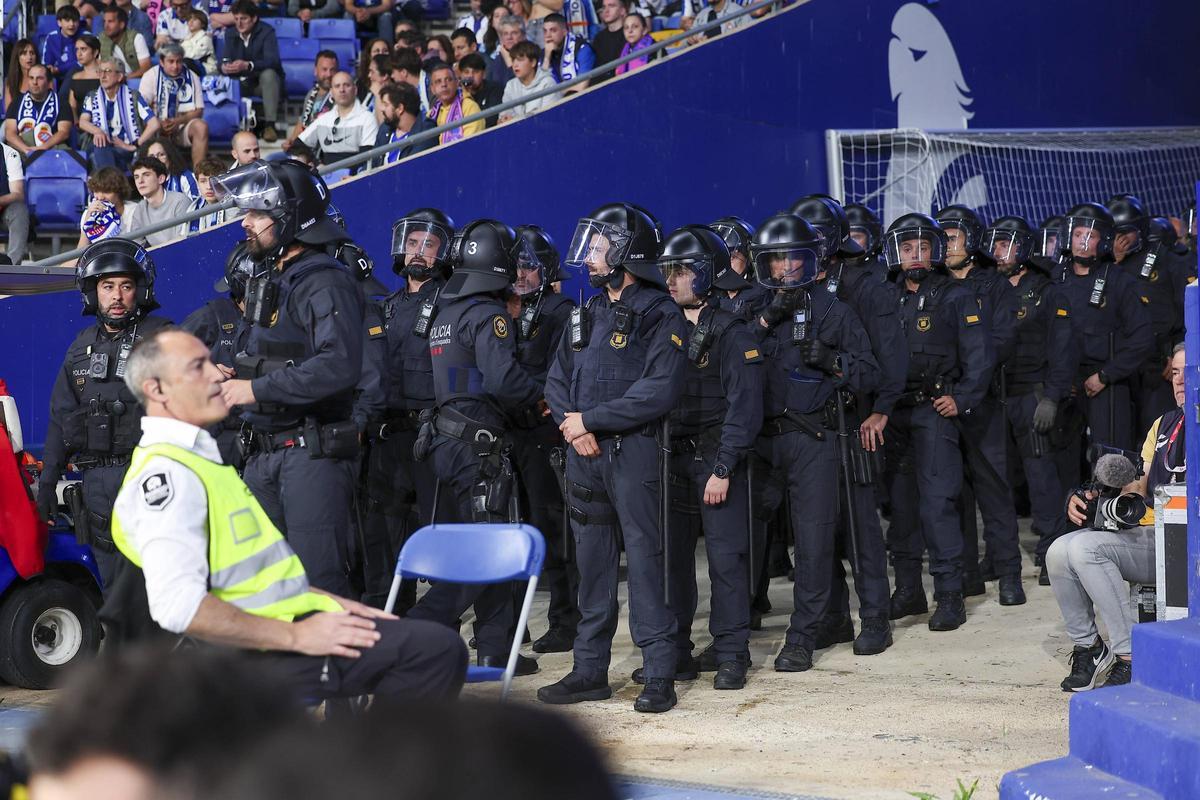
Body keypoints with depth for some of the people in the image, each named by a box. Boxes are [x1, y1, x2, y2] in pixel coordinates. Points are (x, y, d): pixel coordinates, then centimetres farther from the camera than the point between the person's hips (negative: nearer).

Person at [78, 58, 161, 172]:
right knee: (100, 143, -34)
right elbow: (83, 122, -1)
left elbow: (154, 124, -3)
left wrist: (134, 146, -8)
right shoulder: (92, 98, 16)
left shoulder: (133, 97, 7)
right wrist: (97, 131, -22)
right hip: (101, 152, 2)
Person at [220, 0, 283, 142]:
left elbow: (272, 61, -30)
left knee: (268, 73, -37)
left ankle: (269, 124, -34)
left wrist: (248, 65, -48)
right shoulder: (231, 34, -2)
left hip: (267, 82, -4)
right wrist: (224, 67, -36)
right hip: (244, 82, 4)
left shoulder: (266, 32, -16)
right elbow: (225, 59, -9)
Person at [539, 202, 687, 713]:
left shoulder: (660, 316, -6)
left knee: (644, 559, -7)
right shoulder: (590, 314, 16)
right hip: (584, 451, 7)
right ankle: (590, 669, 16)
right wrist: (572, 426, -6)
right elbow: (557, 379, 14)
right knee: (592, 561, 10)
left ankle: (659, 675, -5)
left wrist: (591, 419, -14)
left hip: (634, 449, -7)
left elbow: (658, 392, -16)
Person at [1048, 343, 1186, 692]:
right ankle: (1087, 646, 2)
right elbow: (1142, 484, 21)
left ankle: (1129, 656, -20)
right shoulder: (1164, 424, 23)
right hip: (1147, 538, 8)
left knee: (1086, 547, -25)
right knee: (1060, 551, -12)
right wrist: (1087, 499, 2)